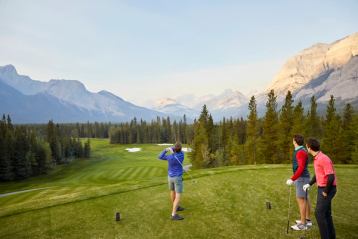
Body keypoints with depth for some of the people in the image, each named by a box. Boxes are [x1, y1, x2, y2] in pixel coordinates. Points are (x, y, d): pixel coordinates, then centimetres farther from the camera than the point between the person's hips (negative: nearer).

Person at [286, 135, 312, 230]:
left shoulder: (301, 152, -22)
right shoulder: (300, 151, 12)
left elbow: (301, 168, -28)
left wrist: (292, 179, -28)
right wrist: (294, 178, 26)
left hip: (301, 179, -10)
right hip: (302, 178, 10)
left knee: (300, 200, -6)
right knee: (305, 199, 16)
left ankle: (303, 224, 1)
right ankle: (307, 220, 26)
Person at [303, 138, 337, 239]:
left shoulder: (323, 159, -24)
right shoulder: (316, 159, 8)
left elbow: (331, 177, -27)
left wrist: (326, 192, -18)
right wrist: (309, 184, 16)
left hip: (327, 189, -10)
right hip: (322, 188, 10)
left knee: (319, 213, -6)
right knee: (326, 213, 16)